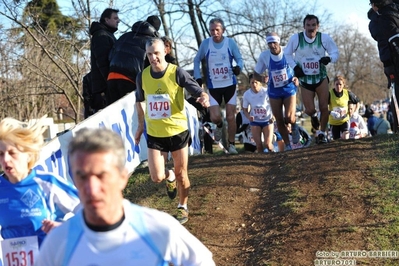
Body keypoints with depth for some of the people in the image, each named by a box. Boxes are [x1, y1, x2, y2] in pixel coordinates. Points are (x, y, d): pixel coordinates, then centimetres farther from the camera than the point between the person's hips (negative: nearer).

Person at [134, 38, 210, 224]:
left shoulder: (177, 73, -12)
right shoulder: (142, 76, -2)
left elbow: (198, 91, -15)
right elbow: (139, 101, 16)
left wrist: (204, 98, -38)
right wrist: (140, 125, 15)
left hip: (177, 131, -2)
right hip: (154, 134, 2)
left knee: (181, 173, 8)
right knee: (157, 177, -4)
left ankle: (183, 207, 31)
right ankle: (170, 177, 33)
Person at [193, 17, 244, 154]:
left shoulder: (230, 42, -7)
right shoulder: (205, 44, -5)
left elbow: (239, 58, 1)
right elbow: (197, 60, 8)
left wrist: (238, 67, -22)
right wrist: (198, 77, -1)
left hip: (230, 84, 0)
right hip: (213, 86, 0)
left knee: (230, 116, 2)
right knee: (215, 117, -9)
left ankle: (231, 144, 19)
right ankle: (219, 126, 28)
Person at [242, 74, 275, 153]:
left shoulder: (266, 92, -19)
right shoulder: (246, 94, -12)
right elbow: (245, 110, 0)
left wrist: (273, 116, -25)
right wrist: (249, 117, -21)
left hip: (267, 120, -2)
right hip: (255, 121, 2)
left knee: (267, 144, -10)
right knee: (259, 145, -5)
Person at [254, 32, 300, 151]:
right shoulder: (264, 56, -10)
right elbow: (256, 74, 2)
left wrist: (297, 79, -19)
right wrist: (263, 79, -20)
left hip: (289, 89, -2)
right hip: (274, 92, 2)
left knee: (289, 118, -15)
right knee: (279, 120, 4)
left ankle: (294, 126, 22)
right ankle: (287, 145, 21)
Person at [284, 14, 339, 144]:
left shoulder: (324, 38, -9)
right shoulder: (296, 38, -10)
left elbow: (335, 52, 1)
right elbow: (287, 54, 4)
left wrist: (329, 58, -22)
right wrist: (295, 67, -10)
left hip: (321, 78, 1)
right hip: (304, 79, -1)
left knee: (324, 107, -5)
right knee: (310, 110, -7)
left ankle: (322, 133, 14)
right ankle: (314, 116, 32)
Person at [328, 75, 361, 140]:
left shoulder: (347, 93, -10)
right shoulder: (330, 93, -16)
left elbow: (357, 102, 6)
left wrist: (355, 112, -5)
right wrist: (330, 112, -32)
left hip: (344, 120, 0)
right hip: (333, 121, 0)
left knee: (345, 138, -23)